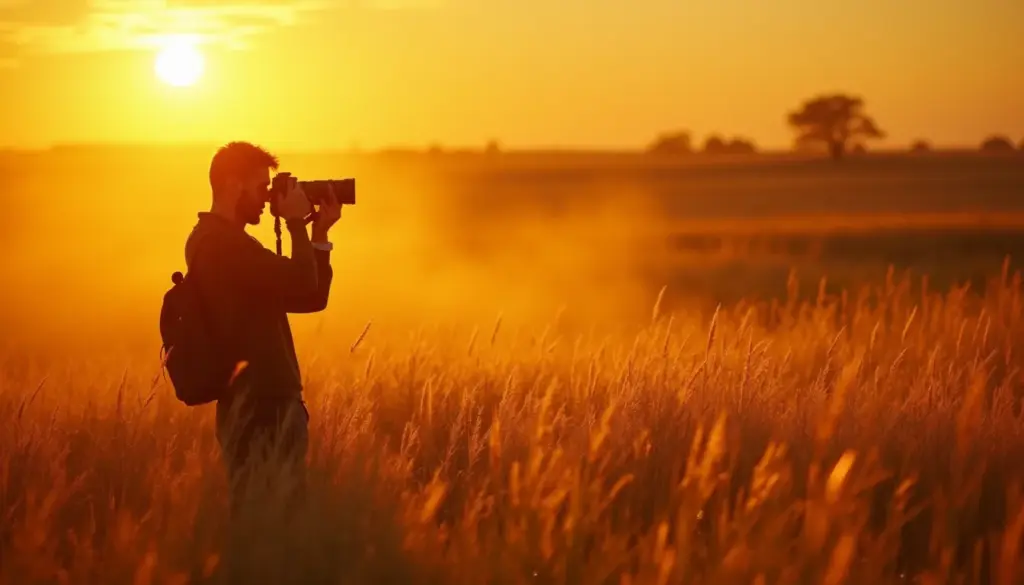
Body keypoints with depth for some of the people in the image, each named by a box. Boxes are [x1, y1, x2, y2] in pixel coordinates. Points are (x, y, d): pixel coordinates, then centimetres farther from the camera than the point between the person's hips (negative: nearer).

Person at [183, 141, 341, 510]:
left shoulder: (225, 241, 20)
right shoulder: (220, 241, -12)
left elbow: (311, 298, 20)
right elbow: (303, 285, -20)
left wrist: (320, 234, 11)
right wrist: (297, 222, -6)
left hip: (267, 404, 10)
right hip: (259, 410, -10)